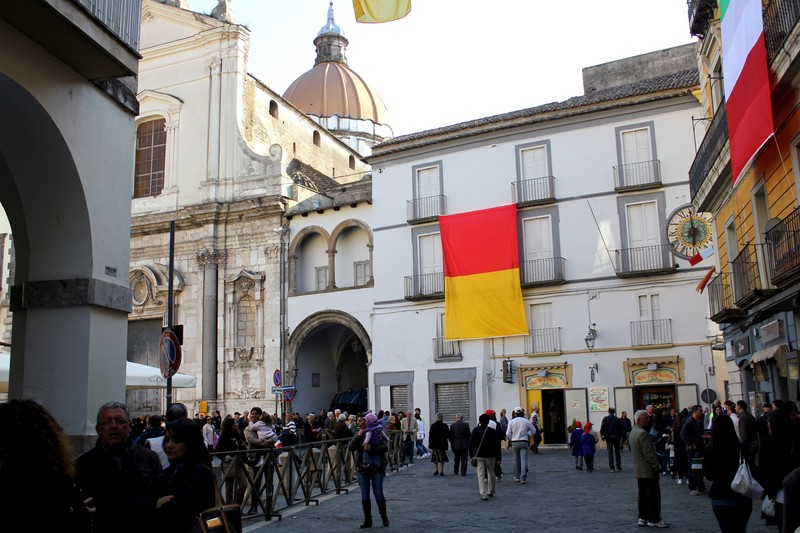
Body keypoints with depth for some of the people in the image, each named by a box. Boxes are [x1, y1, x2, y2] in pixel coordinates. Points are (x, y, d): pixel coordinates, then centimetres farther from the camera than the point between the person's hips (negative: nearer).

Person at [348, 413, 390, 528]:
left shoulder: (378, 433, -4)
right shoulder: (359, 434, 9)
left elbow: (385, 447, -16)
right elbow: (350, 448, -2)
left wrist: (371, 448, -26)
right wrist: (358, 436, -14)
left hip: (377, 468, -4)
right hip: (362, 468, 4)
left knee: (378, 494, -2)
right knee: (364, 496, 5)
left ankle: (384, 518, 16)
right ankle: (367, 520, 15)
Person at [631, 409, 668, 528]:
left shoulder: (633, 432, 12)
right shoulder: (643, 433, -20)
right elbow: (649, 454, -22)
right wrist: (656, 468, -16)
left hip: (639, 470, 10)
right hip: (648, 470, -10)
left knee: (643, 494, 13)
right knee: (653, 495, -3)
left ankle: (643, 518, 16)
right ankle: (653, 520, 2)